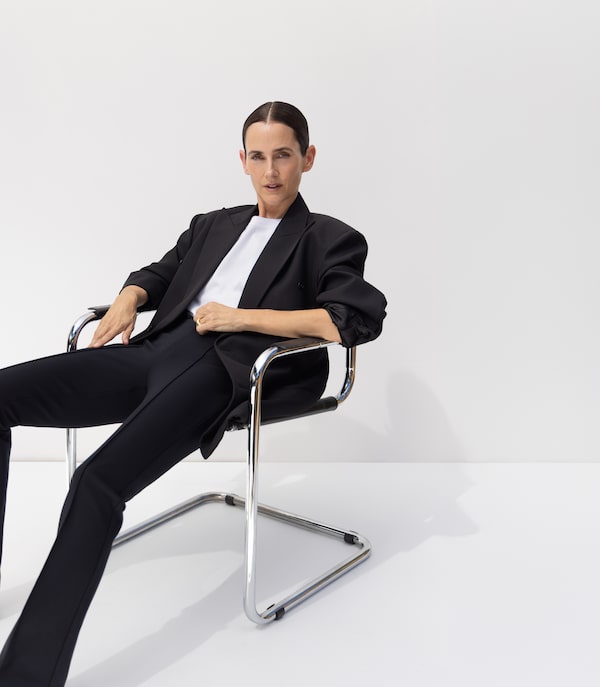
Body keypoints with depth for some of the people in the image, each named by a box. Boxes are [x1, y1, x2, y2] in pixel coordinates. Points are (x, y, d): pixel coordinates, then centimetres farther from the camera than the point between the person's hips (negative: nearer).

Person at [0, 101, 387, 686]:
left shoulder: (330, 239, 12)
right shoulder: (213, 225, 30)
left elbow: (360, 319, -5)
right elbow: (157, 274, 35)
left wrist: (242, 317, -9)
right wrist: (129, 298, 8)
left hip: (223, 369, -6)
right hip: (158, 350, 7)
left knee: (97, 484, -29)